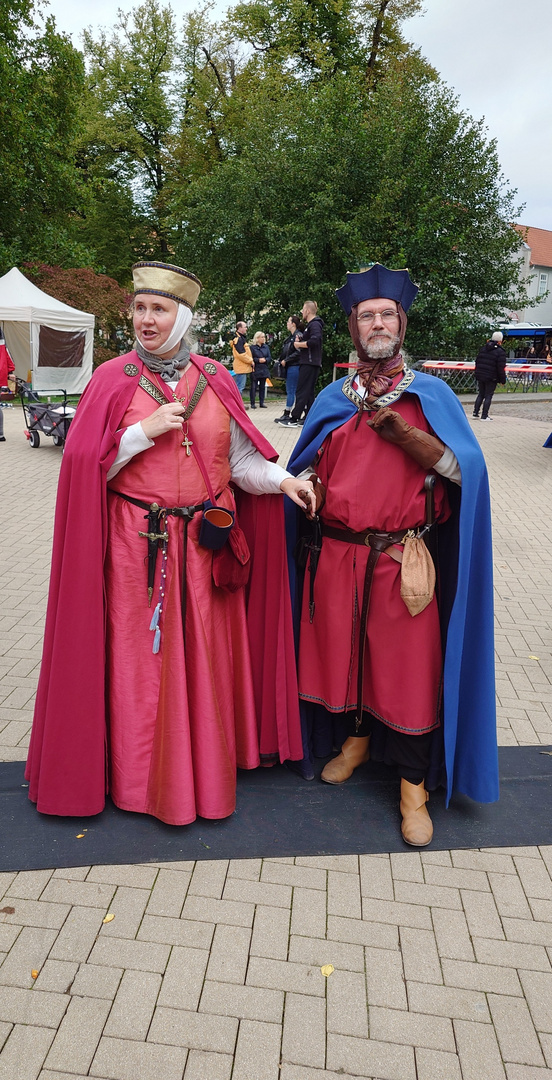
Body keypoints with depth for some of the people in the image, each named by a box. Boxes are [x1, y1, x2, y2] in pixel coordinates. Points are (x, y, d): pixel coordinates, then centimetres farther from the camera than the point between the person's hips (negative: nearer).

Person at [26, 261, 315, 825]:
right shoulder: (113, 378, 1)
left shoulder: (214, 380, 6)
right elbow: (84, 463, -4)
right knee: (138, 657, 4)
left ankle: (206, 769, 26)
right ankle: (142, 774, 22)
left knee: (204, 656, 9)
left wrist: (282, 480, -9)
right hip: (136, 542, -2)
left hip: (206, 543, 2)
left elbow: (240, 460, 7)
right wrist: (146, 430, -14)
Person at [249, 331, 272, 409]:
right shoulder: (252, 347, -4)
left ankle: (262, 403, 14)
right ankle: (252, 403, 2)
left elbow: (270, 358, 9)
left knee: (262, 386, 8)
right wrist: (258, 360, -16)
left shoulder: (266, 347, 10)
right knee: (253, 387, -3)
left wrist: (265, 360, -10)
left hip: (264, 370, 5)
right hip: (255, 370, -4)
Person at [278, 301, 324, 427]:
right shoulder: (311, 324, 22)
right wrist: (300, 340, 9)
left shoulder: (315, 324, -11)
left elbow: (314, 341, -27)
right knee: (308, 392, 11)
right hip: (308, 363, 11)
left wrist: (299, 344, -15)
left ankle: (294, 419, -10)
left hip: (310, 363, -11)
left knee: (301, 391, -10)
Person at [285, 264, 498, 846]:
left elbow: (465, 470, -9)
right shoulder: (333, 399, 10)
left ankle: (413, 785, 16)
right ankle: (355, 738, 39)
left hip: (403, 559, -3)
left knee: (407, 665, 1)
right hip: (335, 554, 3)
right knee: (340, 649, 13)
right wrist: (308, 489, -5)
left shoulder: (430, 393, 1)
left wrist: (402, 432, -19)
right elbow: (308, 466, 18)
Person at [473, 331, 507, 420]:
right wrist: (503, 380, -4)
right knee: (488, 396, 1)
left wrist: (477, 373, 23)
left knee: (480, 394, 16)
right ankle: (484, 416, 1)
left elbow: (477, 361, 15)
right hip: (491, 378, -6)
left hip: (480, 376, 6)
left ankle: (475, 414, 14)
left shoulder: (483, 349, 9)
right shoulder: (500, 352, -11)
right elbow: (501, 368, -13)